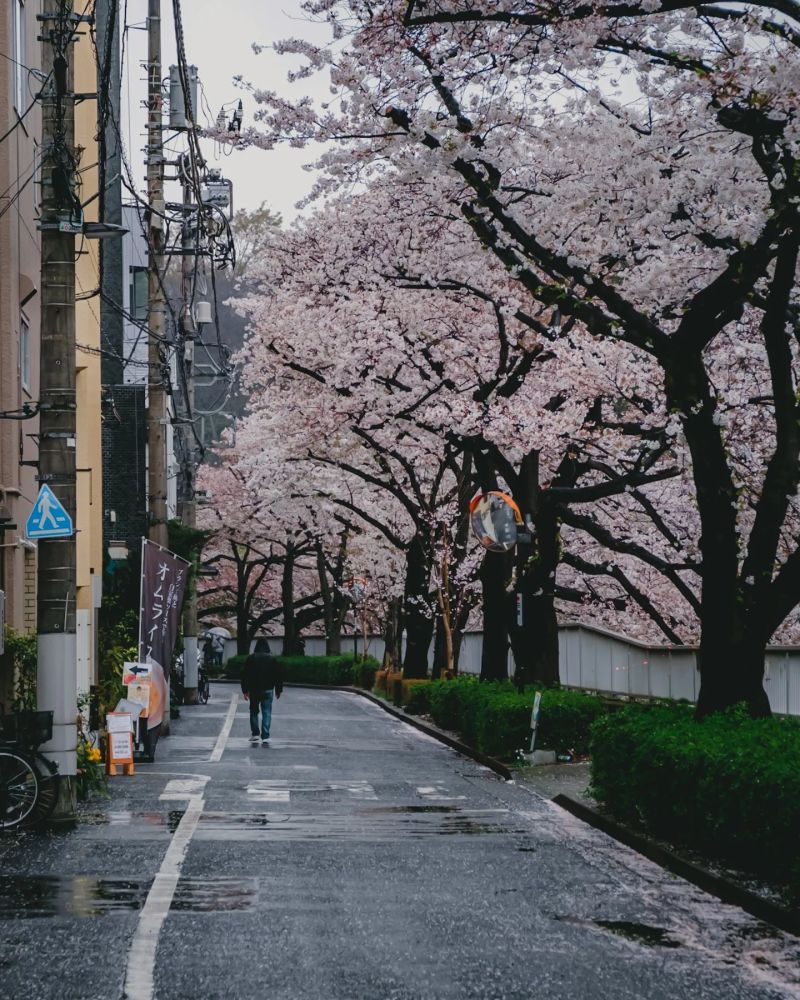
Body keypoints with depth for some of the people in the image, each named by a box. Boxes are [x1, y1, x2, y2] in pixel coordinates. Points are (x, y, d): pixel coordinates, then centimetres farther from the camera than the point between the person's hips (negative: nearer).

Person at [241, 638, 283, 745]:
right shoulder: (272, 659, 2)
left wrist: (245, 690, 4)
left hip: (254, 690, 0)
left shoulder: (250, 658, 0)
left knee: (254, 711, 16)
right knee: (267, 713, -2)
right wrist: (278, 690, 14)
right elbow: (279, 676, 5)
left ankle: (255, 734, 13)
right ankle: (265, 738, -10)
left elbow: (245, 675, -1)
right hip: (268, 690, 0)